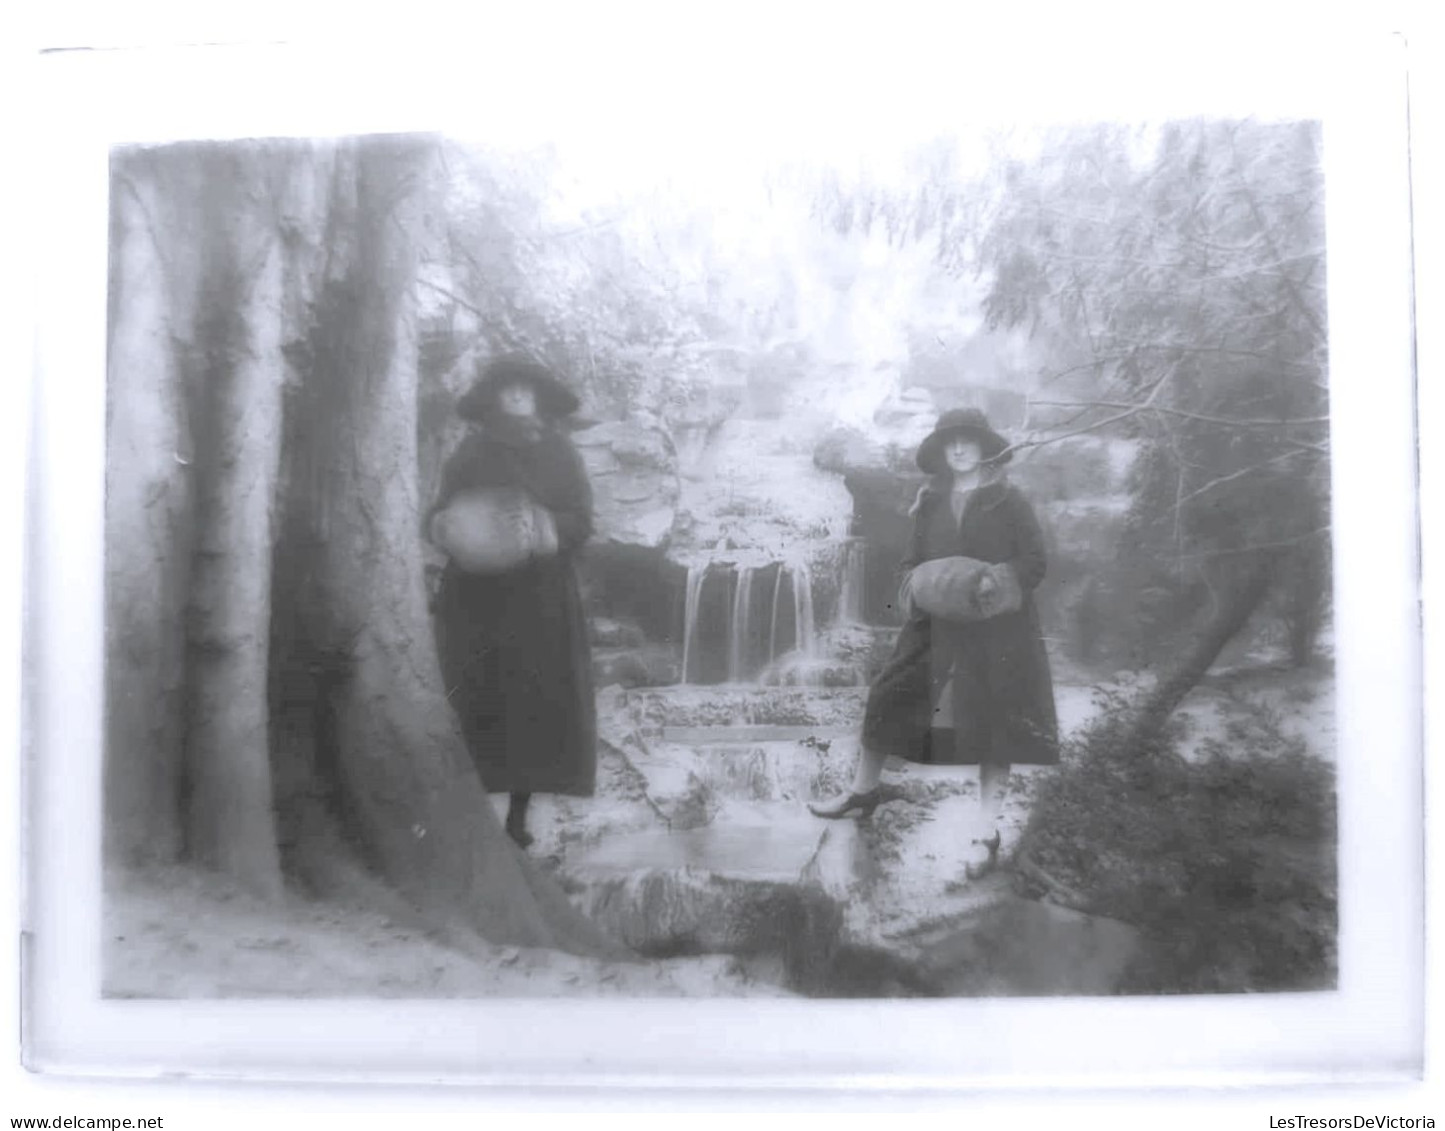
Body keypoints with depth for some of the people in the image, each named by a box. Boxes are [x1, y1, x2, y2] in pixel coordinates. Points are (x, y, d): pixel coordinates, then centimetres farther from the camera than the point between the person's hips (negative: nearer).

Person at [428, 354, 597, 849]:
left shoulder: (558, 452, 9)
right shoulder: (473, 452, 9)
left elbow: (582, 521, 2)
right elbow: (440, 514, 7)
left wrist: (546, 526, -18)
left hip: (542, 603, 1)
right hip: (478, 601, -1)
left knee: (537, 706, -3)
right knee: (478, 708, -7)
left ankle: (518, 816, 6)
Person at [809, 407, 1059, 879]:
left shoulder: (1008, 500, -1)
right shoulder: (932, 504, 12)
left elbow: (1035, 561, -4)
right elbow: (915, 562, 18)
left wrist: (993, 581, -20)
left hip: (998, 632, -4)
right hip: (938, 628, 4)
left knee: (994, 729, -1)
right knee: (887, 698, 4)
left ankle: (988, 835, 9)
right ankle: (865, 791, 25)